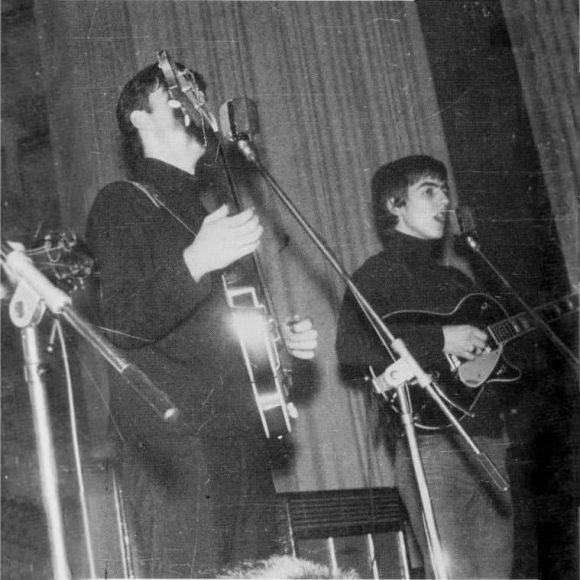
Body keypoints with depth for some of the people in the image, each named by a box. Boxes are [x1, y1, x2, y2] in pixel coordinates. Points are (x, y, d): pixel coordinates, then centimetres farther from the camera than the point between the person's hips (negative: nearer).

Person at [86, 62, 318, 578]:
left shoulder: (215, 207, 25)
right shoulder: (123, 203, 2)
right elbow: (121, 324, -12)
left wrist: (287, 340, 12)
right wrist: (195, 262, -25)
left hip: (243, 435, 7)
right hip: (172, 436, -7)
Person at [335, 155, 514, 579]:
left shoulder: (455, 279, 23)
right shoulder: (379, 274, 0)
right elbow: (351, 349, -18)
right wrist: (440, 340, -19)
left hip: (488, 440, 8)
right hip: (432, 440, -8)